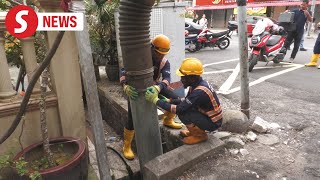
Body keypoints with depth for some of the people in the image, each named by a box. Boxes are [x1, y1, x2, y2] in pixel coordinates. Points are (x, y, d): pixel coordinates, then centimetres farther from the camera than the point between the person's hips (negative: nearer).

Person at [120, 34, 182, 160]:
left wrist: (157, 88, -55)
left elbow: (167, 77, -31)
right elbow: (124, 72, -37)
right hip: (136, 89, -4)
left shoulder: (165, 62, -14)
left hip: (154, 86, 5)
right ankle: (127, 147, 10)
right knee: (132, 119, -12)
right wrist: (126, 86, -59)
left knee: (175, 99, -1)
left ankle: (167, 120, 28)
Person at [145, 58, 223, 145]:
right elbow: (186, 100, 8)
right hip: (208, 115, 8)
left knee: (183, 113, -23)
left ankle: (200, 135, 0)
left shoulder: (200, 92, -32)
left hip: (213, 122, -8)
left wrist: (156, 100, -27)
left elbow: (179, 109, -31)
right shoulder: (197, 83, -5)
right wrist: (169, 101, -5)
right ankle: (195, 130, 15)